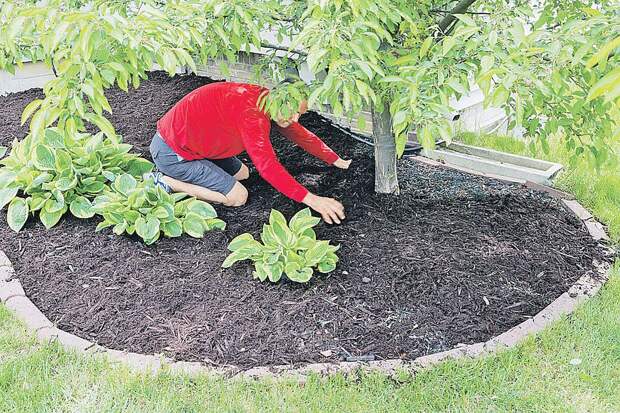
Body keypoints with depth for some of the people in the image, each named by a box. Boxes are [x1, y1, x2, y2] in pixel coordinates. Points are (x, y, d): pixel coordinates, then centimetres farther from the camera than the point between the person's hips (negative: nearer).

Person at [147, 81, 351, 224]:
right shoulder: (251, 111, -29)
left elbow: (301, 134, 12)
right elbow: (267, 165, -36)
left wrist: (338, 162, 12)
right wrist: (311, 199, -37)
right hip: (171, 152, -10)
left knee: (242, 173, 20)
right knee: (237, 196, -9)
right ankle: (164, 182, -6)